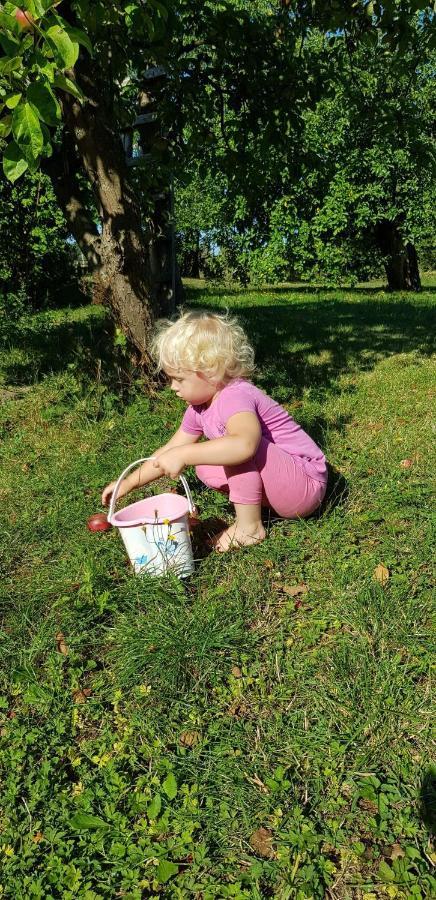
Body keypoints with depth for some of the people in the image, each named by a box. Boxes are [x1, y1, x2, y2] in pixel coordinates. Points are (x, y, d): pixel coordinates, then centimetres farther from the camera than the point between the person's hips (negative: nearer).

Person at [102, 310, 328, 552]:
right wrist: (129, 483, 13)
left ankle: (250, 527, -13)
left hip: (307, 486, -8)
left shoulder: (235, 396, -26)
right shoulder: (200, 407, 3)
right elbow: (170, 450, 12)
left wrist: (184, 455, -42)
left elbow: (245, 444, -48)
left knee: (236, 447, -29)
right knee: (205, 467, 2)